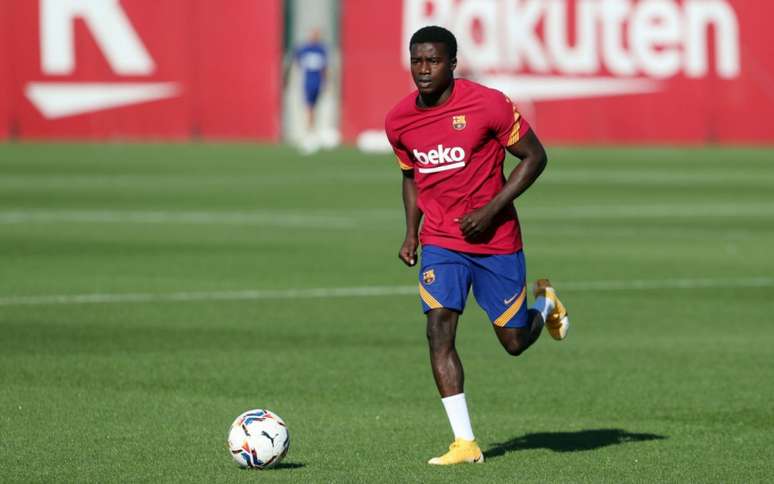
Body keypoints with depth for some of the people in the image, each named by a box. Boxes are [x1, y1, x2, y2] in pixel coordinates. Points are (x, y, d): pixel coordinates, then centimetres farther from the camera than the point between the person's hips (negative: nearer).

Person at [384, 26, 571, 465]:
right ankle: (465, 443, -14)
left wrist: (492, 208, -17)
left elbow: (535, 157, -9)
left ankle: (545, 304, 42)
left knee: (515, 341, 5)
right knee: (439, 329, -16)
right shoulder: (399, 121, -2)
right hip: (440, 242, 3)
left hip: (496, 240, -3)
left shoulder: (487, 104, -16)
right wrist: (411, 231, 5)